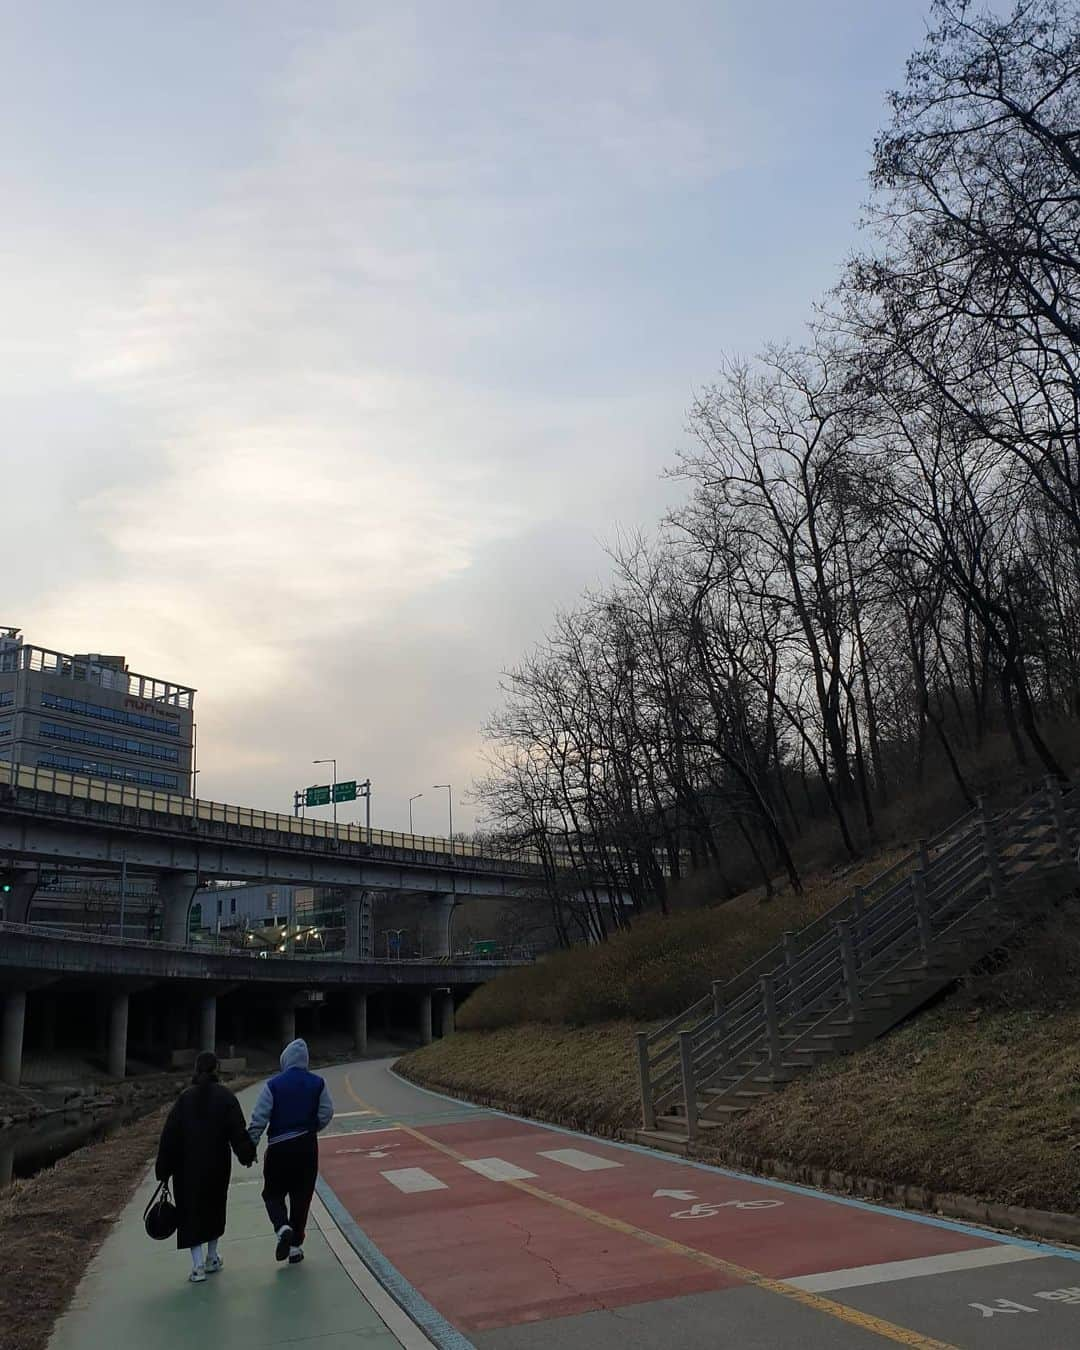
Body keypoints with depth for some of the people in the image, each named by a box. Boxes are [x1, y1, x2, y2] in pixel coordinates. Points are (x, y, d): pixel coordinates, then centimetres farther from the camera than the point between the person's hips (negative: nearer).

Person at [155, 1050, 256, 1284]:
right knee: (215, 1208, 18)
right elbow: (237, 1129, -8)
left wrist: (164, 1169, 1)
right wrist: (246, 1154, 3)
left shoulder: (185, 1098, -3)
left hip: (188, 1165, 0)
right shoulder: (225, 1096, -6)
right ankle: (212, 1259, 27)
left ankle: (198, 1265, -3)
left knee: (191, 1212, 5)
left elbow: (170, 1134, -4)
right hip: (218, 1164, 0)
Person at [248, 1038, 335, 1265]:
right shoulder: (317, 1084, -1)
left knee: (273, 1193, 13)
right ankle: (296, 1246, 14)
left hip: (279, 1147, -2)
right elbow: (326, 1114, 0)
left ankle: (282, 1227, -12)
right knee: (301, 1196, 12)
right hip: (307, 1146, 2)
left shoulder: (273, 1085, -8)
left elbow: (259, 1119, -11)